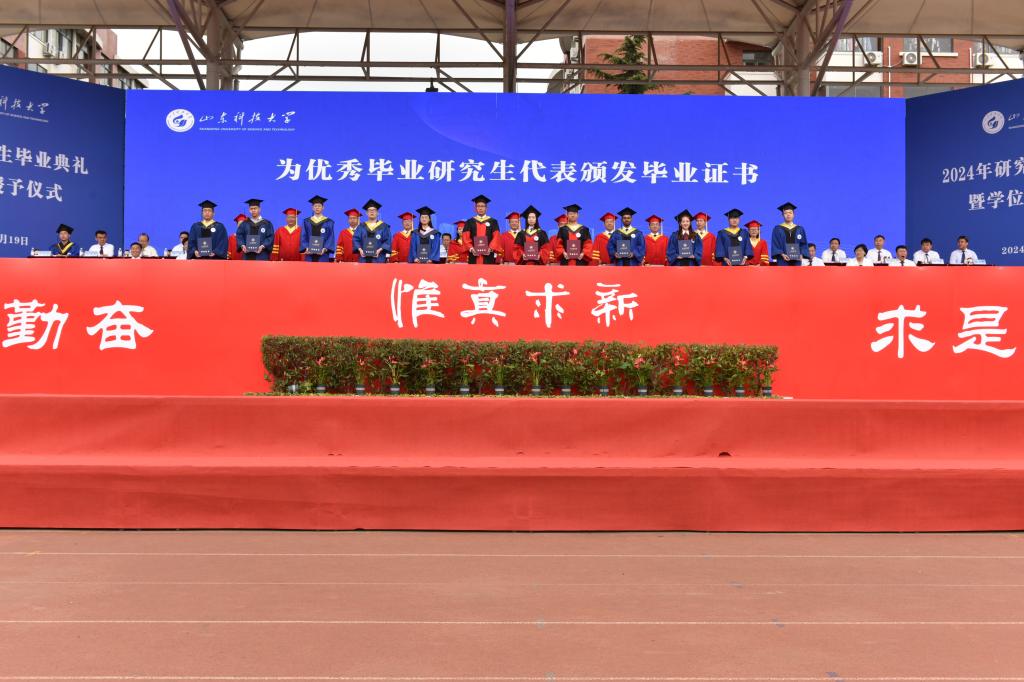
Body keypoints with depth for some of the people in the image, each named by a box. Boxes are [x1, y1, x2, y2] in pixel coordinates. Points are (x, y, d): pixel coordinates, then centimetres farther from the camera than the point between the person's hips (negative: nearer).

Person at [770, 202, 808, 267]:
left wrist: (801, 255, -8)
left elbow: (803, 245, 10)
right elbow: (775, 245, -1)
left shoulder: (800, 229, 13)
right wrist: (782, 255, -17)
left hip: (796, 261, 2)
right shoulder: (777, 229, 5)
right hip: (783, 262, -2)